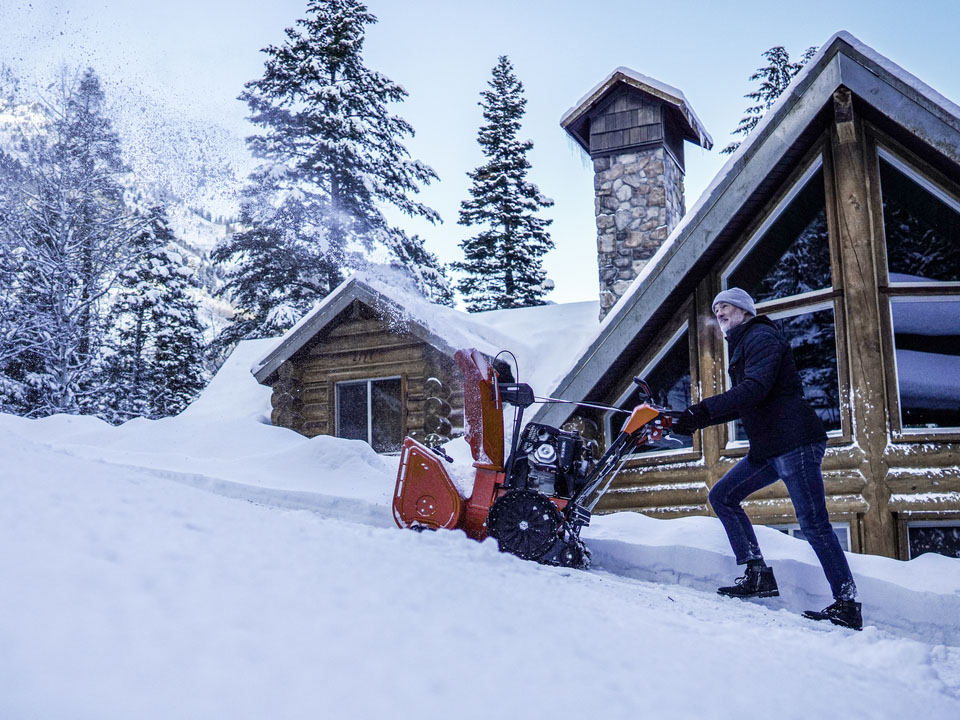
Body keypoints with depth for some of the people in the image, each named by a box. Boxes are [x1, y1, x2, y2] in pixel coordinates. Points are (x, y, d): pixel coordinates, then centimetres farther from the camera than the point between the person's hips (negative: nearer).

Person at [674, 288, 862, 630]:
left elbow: (755, 388, -23)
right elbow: (741, 406, 24)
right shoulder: (742, 346, 22)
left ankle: (847, 605, -4)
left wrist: (703, 409, -28)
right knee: (722, 496, 8)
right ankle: (758, 575, 6)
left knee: (814, 525, -10)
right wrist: (696, 421, 14)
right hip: (768, 449, 10)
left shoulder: (761, 336, -7)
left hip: (795, 441, -10)